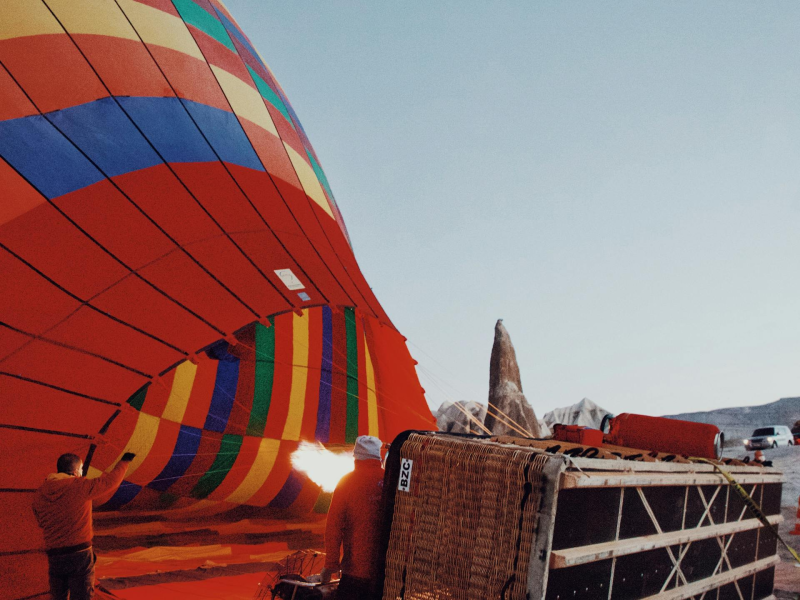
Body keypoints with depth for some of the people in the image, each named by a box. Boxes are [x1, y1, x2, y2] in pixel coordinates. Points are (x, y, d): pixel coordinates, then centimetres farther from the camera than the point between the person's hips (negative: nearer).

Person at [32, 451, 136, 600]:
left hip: (54, 556, 4)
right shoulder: (80, 486, -10)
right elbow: (109, 480, -3)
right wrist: (124, 461, 11)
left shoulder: (40, 494, 4)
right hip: (80, 553, -4)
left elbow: (42, 522, 16)